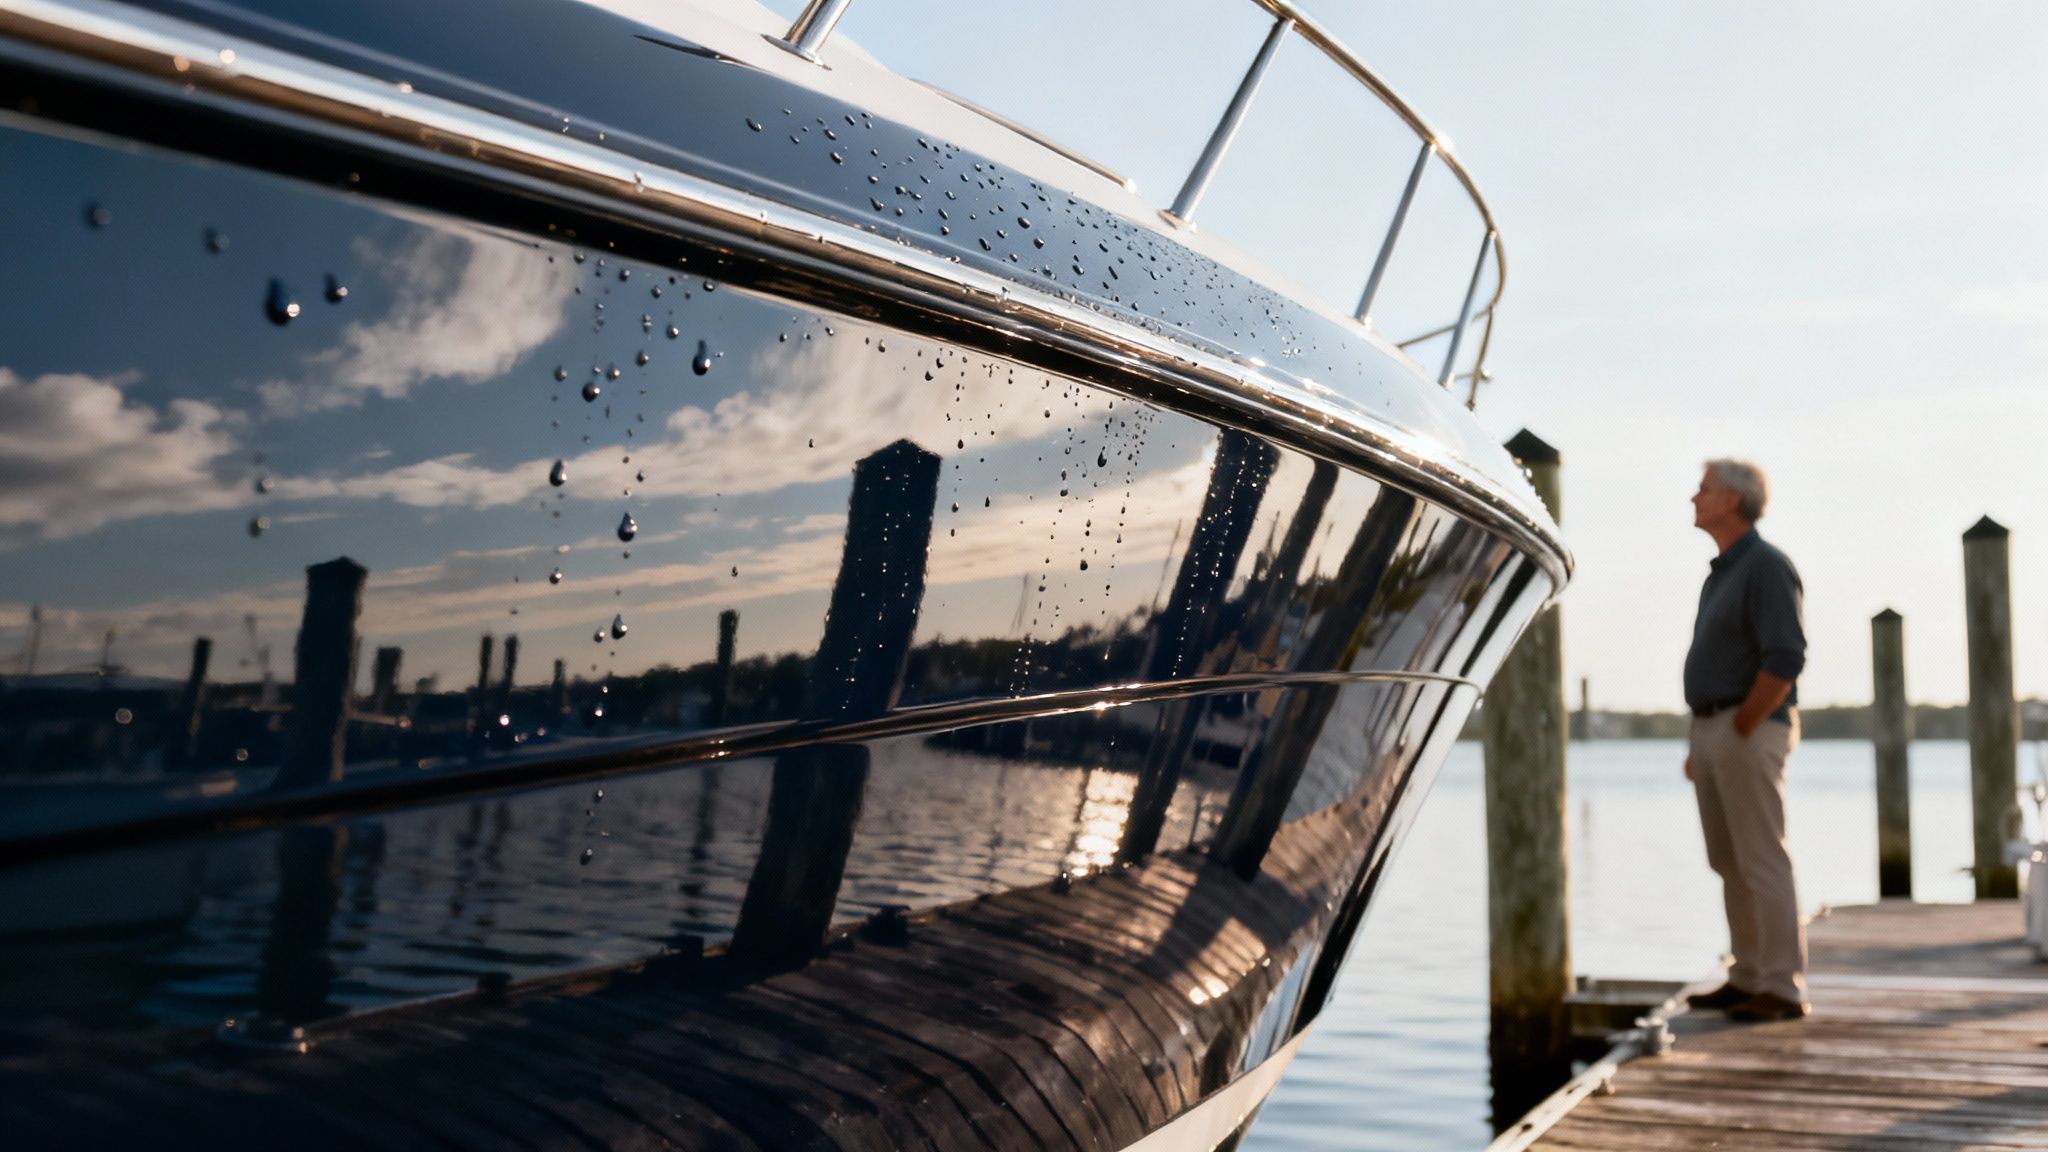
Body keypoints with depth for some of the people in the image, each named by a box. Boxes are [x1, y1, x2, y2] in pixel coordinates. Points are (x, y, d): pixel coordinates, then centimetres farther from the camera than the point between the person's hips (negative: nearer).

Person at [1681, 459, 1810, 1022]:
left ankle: (1784, 990, -5)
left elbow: (1785, 659, -20)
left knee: (1762, 863, -8)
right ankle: (1748, 979, 17)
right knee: (1729, 864, 11)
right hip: (1712, 728, 10)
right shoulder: (1721, 573, 19)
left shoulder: (1766, 566, -11)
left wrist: (1740, 732, -18)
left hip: (1750, 732, -10)